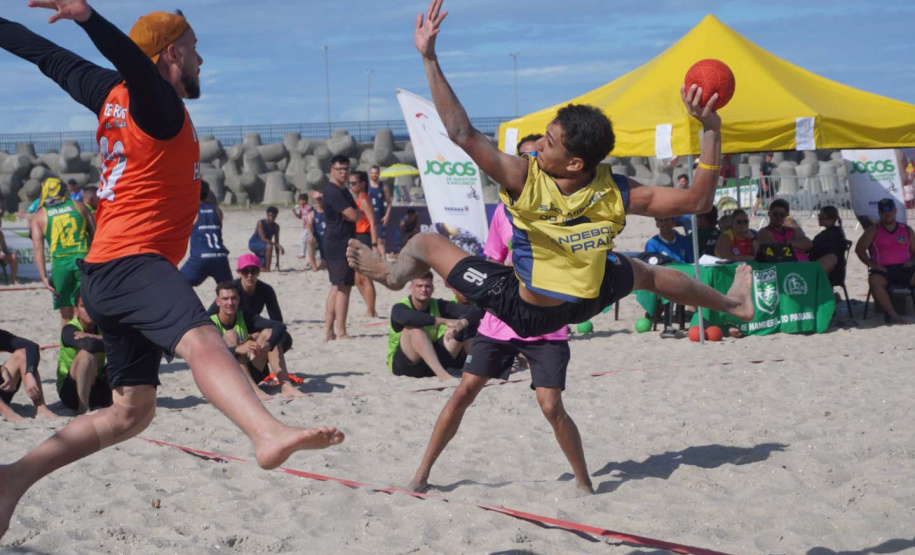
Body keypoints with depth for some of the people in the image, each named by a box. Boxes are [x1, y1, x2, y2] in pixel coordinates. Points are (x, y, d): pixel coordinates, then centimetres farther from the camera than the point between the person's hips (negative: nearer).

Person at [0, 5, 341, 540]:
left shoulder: (114, 94, 19)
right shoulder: (158, 103, -7)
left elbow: (47, 55, 28)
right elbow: (134, 62, -29)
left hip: (109, 274, 11)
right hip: (130, 263, -11)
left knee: (131, 412, 14)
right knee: (200, 338, -36)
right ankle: (269, 433, -63)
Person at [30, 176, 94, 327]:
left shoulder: (39, 216, 8)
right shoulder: (78, 206, 11)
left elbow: (37, 247, -2)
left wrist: (43, 276, -4)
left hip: (60, 263, 0)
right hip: (83, 259, 0)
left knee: (66, 315, 10)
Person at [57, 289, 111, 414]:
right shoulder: (69, 330, -13)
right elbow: (87, 344, -36)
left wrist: (93, 337, -25)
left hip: (96, 388, 5)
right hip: (70, 392, -5)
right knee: (87, 352, -32)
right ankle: (83, 408, -30)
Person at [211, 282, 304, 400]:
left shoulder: (244, 317, 2)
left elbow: (280, 327, -11)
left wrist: (268, 344, -32)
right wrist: (238, 349, -43)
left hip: (250, 373, 5)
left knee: (268, 333, -9)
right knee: (231, 335, -24)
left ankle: (286, 386, -25)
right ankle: (253, 389, -40)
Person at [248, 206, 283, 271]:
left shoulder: (276, 227, -6)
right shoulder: (260, 223, -24)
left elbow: (276, 242, -4)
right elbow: (263, 239, -32)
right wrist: (277, 245, -42)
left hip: (262, 245, 6)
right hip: (253, 244, -6)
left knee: (262, 268, 9)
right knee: (269, 247, -36)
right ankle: (267, 268, -29)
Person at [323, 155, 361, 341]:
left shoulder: (342, 191, 19)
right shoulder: (333, 191, -15)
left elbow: (354, 215, 16)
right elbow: (353, 215, -21)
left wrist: (353, 213, -6)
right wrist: (356, 212, 0)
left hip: (336, 246, 11)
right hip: (339, 246, -11)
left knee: (336, 287, 12)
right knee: (343, 287, -9)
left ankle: (329, 331, 15)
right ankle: (341, 333, -7)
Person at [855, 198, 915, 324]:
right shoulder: (873, 231, 13)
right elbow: (860, 248, 3)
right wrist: (872, 264, -10)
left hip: (904, 268, 2)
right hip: (883, 270, -2)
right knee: (875, 280, -37)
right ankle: (892, 314, -39)